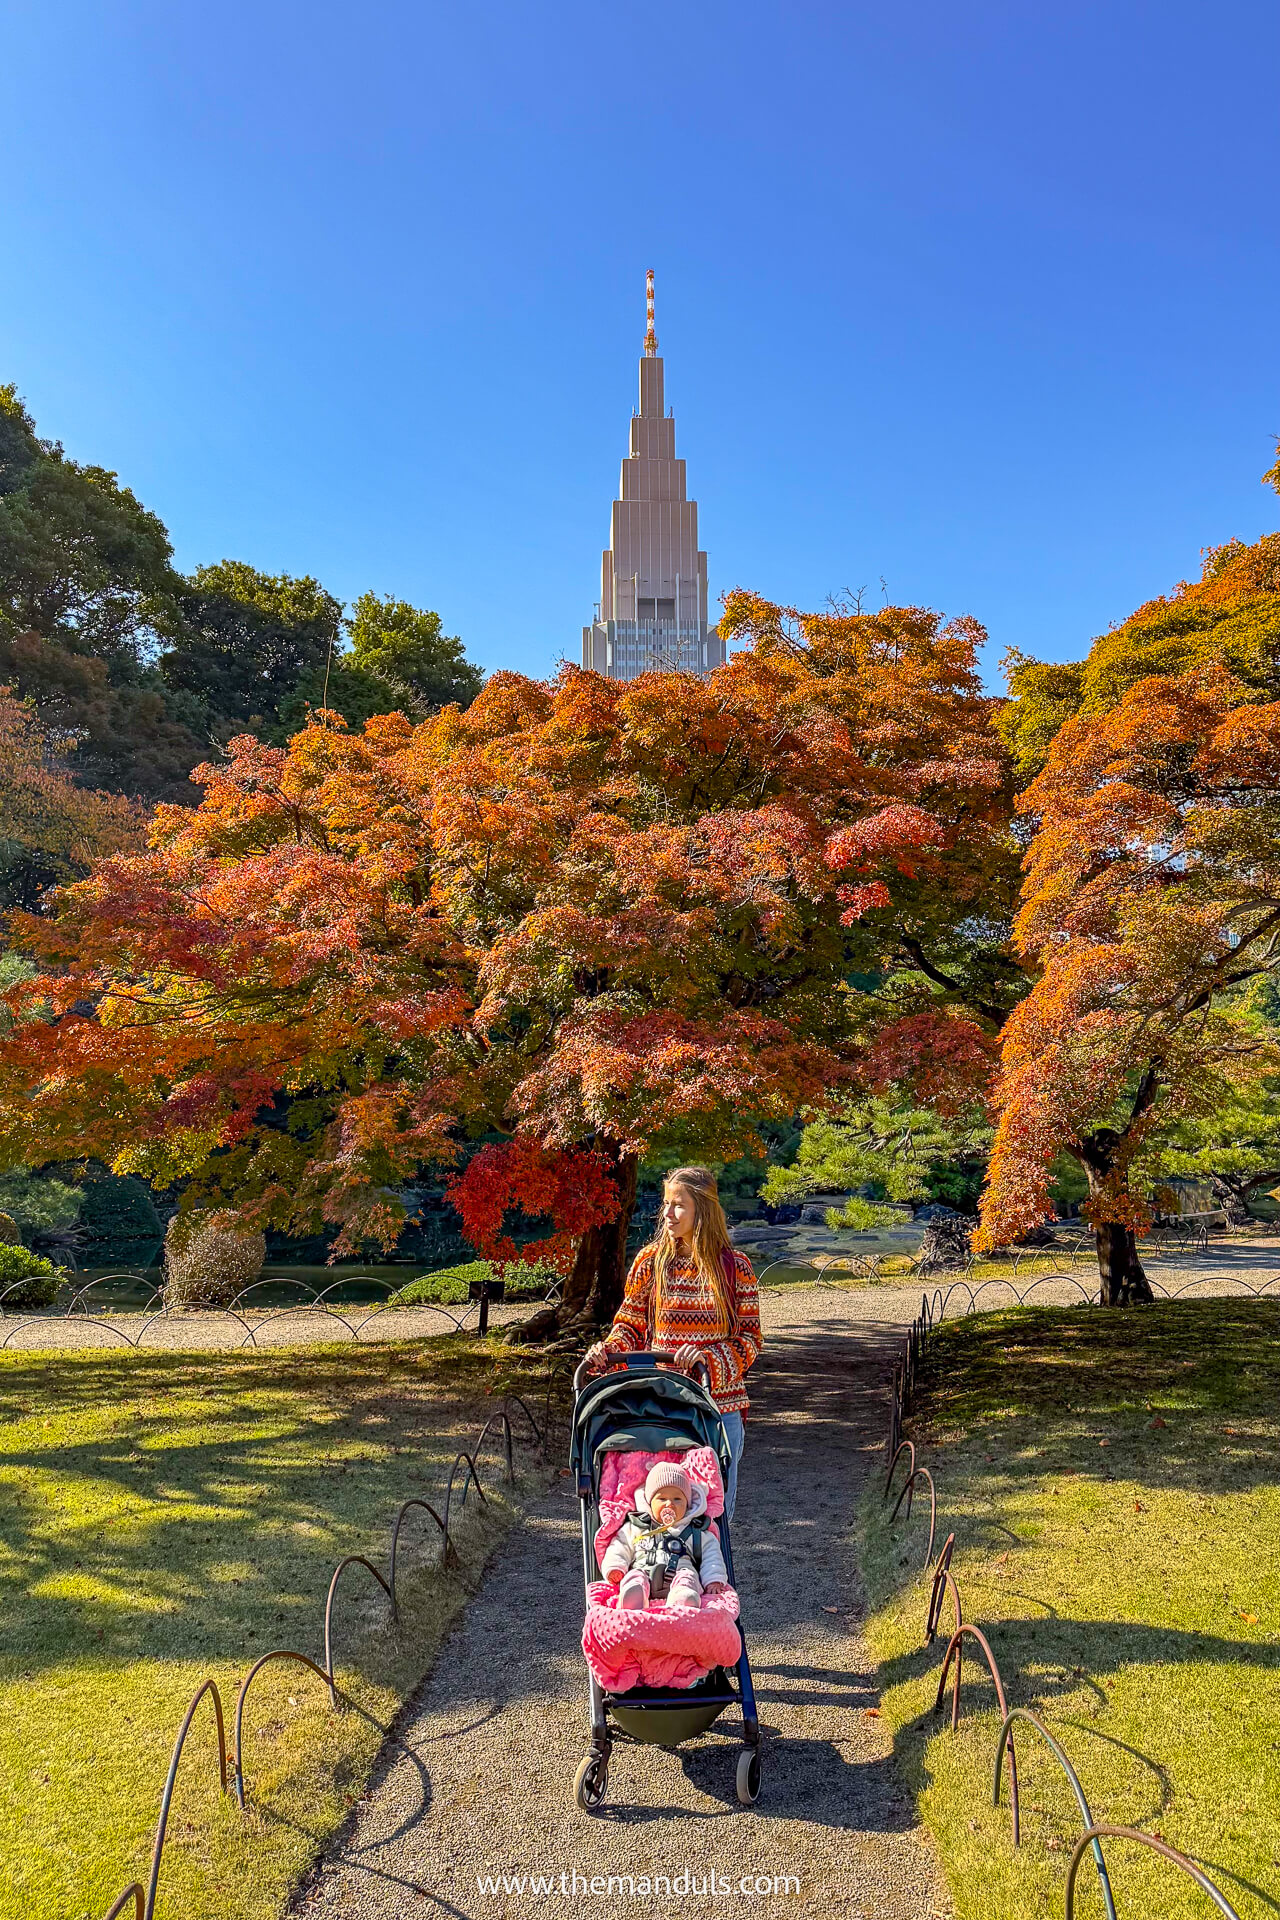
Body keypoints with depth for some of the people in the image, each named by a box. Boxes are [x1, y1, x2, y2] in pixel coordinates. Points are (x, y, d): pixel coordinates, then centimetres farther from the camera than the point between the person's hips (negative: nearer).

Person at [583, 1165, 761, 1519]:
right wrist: (607, 1349, -11)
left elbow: (750, 1339, -1)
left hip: (720, 1408, 0)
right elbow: (630, 1324, 9)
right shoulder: (650, 1261, 1)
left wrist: (708, 1358, -17)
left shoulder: (735, 1266, -2)